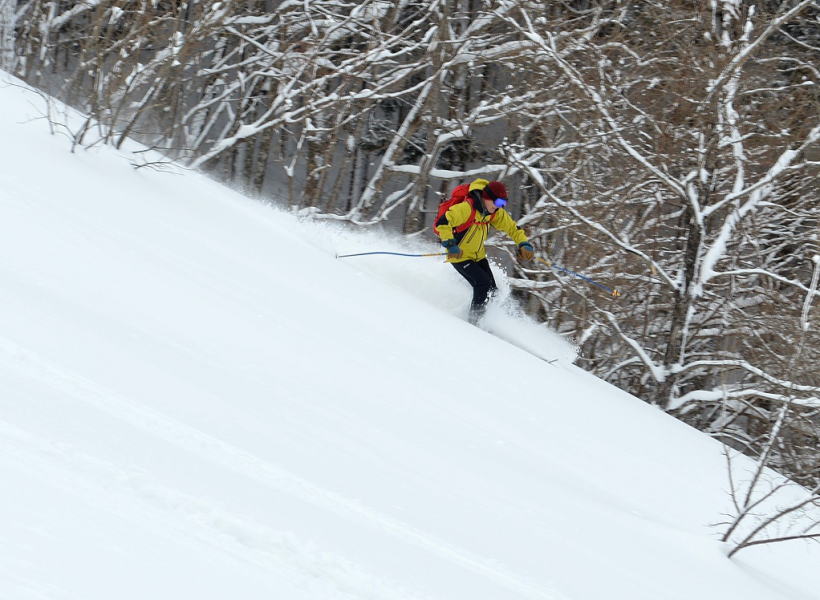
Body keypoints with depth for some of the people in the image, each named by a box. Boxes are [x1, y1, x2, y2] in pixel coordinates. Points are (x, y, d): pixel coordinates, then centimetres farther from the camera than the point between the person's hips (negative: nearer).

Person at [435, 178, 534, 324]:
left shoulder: (495, 212, -2)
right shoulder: (466, 208, -26)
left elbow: (512, 227, 10)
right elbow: (442, 223, -32)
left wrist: (524, 244, -5)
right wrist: (451, 245, -35)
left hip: (478, 256, 8)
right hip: (460, 256, -8)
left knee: (492, 291, -3)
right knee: (483, 284, -22)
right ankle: (475, 321, -10)